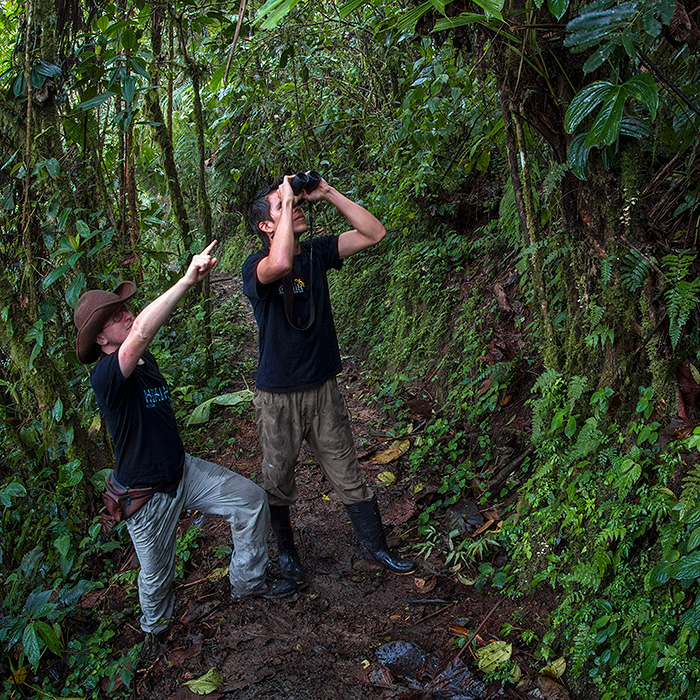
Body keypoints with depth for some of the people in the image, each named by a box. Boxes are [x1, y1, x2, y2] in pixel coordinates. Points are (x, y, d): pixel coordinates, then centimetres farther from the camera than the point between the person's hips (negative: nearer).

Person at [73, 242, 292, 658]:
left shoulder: (145, 362, 0)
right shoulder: (106, 376, -28)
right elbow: (142, 331, -47)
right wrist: (187, 280, -54)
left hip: (181, 470, 7)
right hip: (146, 494, -7)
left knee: (251, 498, 0)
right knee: (157, 574, 11)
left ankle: (248, 580, 19)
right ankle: (156, 630, 43)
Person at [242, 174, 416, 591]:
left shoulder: (316, 253, 2)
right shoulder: (256, 266, -14)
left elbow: (374, 234, -3)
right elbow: (281, 263, -40)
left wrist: (328, 193, -11)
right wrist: (285, 198, -28)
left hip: (323, 388, 4)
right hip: (279, 396, -3)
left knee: (348, 475, 12)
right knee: (279, 483, 13)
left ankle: (376, 544, 28)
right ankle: (286, 551, 36)